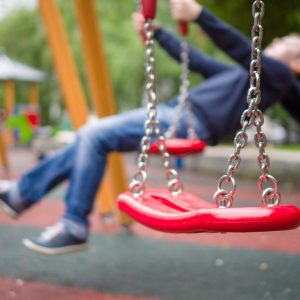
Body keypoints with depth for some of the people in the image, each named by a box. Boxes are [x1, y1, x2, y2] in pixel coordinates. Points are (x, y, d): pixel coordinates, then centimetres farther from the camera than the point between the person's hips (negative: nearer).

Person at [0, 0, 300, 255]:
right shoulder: (244, 71, 30)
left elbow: (240, 48, -13)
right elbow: (194, 60, 34)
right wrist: (156, 31, 35)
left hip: (190, 123, -10)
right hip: (176, 113, 10)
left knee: (94, 135, -22)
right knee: (89, 137, 7)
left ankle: (74, 228, -13)